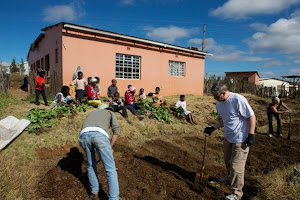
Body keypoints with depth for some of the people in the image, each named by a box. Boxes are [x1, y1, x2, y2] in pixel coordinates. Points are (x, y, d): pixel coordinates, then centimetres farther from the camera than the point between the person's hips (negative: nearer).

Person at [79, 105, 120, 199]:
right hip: (99, 134, -4)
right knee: (110, 169, 6)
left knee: (91, 165, 27)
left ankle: (94, 190, 41)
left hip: (83, 135, 4)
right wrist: (110, 147, 20)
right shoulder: (110, 113, 32)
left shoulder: (91, 113, 42)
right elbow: (116, 130, 13)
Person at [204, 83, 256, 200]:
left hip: (240, 139, -8)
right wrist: (213, 128, 3)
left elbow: (251, 117, -16)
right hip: (228, 137, 8)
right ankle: (230, 179, 49)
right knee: (228, 162, 23)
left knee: (236, 166, 0)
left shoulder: (238, 100, -22)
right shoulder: (219, 104, 3)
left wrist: (251, 135, -16)